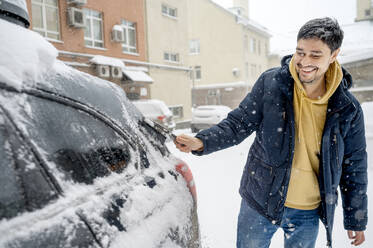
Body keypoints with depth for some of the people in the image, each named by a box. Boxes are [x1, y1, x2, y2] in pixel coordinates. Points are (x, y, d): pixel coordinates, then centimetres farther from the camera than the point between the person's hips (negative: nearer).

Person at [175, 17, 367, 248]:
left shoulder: (349, 110, -8)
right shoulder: (271, 82, -11)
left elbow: (354, 166, 2)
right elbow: (240, 122, -6)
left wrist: (356, 219, 9)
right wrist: (202, 141, -24)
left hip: (308, 214, 1)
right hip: (260, 203, -1)